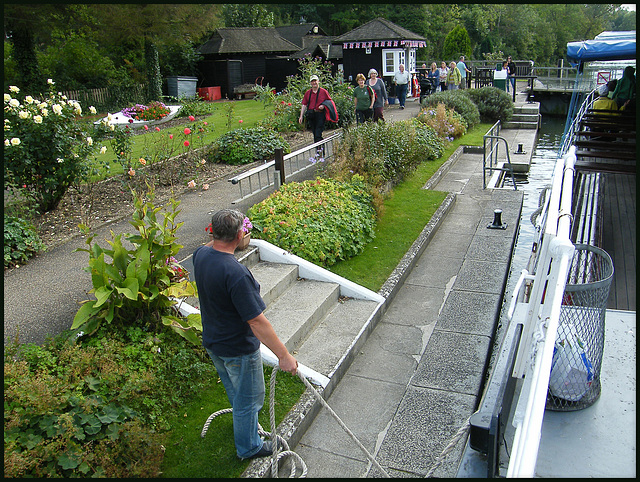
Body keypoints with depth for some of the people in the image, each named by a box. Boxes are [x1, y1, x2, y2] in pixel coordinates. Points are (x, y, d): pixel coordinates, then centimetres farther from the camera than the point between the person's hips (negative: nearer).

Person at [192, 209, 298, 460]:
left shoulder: (200, 255, -12)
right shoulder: (236, 274, -36)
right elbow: (256, 321, -34)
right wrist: (284, 355, -28)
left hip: (212, 343, 8)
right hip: (238, 350, -8)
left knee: (235, 390, 34)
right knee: (249, 399, 17)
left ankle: (243, 419, 61)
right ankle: (248, 447, 39)